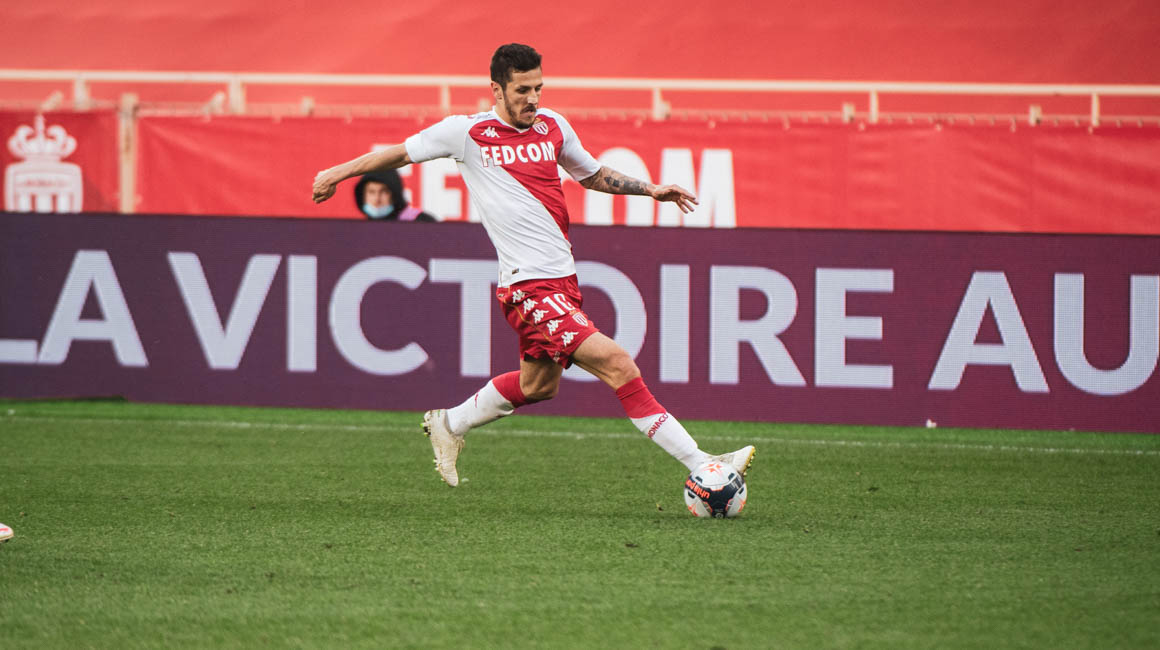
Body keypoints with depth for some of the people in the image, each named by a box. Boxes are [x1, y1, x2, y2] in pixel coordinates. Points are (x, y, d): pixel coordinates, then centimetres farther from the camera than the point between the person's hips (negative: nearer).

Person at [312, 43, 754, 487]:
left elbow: (593, 176, 27)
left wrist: (651, 190, 14)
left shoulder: (552, 126, 10)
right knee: (617, 365, -17)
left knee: (538, 385, 23)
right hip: (530, 286, -8)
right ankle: (700, 465, -18)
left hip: (562, 277, 8)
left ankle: (449, 425, 45)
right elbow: (402, 153, 11)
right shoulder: (467, 132, -4)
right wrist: (338, 173, 16)